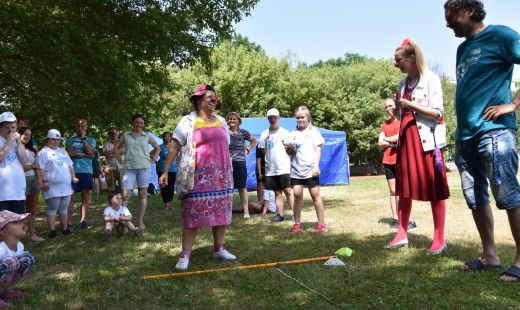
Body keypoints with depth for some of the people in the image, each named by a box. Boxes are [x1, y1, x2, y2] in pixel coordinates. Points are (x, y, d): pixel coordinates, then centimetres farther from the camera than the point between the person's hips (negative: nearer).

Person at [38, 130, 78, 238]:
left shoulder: (63, 152, 19)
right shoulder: (43, 153, -2)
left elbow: (70, 166, 21)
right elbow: (40, 169, -9)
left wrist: (73, 177, 11)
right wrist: (43, 181, -17)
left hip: (66, 186, 6)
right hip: (52, 187, -6)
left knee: (64, 208, 11)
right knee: (52, 209, -2)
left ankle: (65, 228, 19)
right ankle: (52, 230, 3)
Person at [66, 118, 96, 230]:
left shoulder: (91, 140, 14)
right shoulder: (70, 140, 13)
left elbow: (90, 151, -6)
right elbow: (69, 153, -5)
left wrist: (83, 138, -2)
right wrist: (85, 155, -4)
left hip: (87, 171, 1)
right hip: (72, 171, -1)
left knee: (86, 197, 3)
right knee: (70, 197, -6)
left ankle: (83, 221, 11)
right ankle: (69, 222, -4)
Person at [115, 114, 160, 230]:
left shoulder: (147, 136, 10)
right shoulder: (126, 135, 11)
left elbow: (157, 148, 20)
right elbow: (116, 148, 17)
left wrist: (152, 159, 9)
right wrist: (121, 161, 7)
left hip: (144, 168, 1)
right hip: (129, 168, 0)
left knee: (143, 194, 3)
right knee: (125, 195, -8)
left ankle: (140, 221, 11)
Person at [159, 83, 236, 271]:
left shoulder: (221, 121, 14)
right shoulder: (188, 121, -1)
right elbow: (174, 147, -5)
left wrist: (229, 171, 16)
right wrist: (165, 171, -11)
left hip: (221, 174, 5)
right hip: (199, 175, -5)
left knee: (222, 211, 8)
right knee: (194, 213, -5)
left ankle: (219, 248, 21)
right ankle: (185, 254, 2)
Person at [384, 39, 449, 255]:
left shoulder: (431, 79, -6)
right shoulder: (404, 83, 14)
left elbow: (437, 113, -10)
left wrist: (412, 105, -17)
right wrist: (397, 106, 1)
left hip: (426, 140, -7)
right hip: (406, 138, 7)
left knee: (434, 190, -2)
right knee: (404, 189, 8)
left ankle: (439, 240, 5)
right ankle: (402, 234, 16)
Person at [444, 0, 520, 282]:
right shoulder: (462, 48, 21)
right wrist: (459, 131, 17)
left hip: (493, 130, -8)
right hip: (465, 135, 8)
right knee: (475, 198, 10)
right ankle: (489, 255, 20)